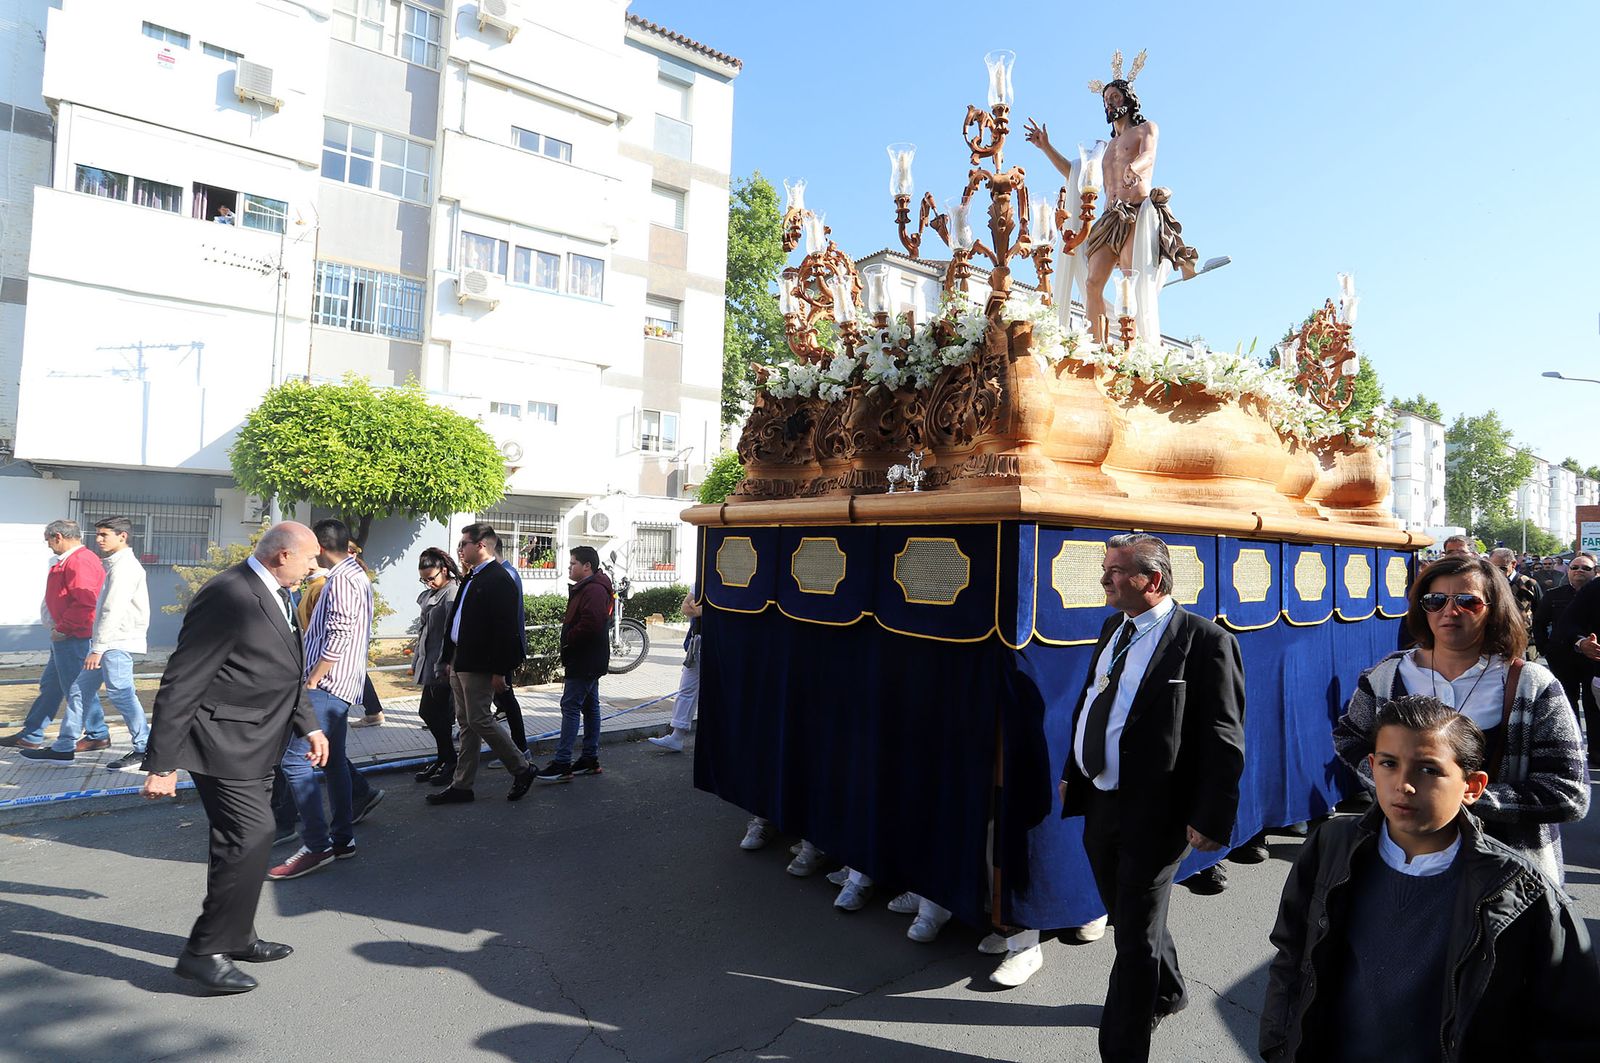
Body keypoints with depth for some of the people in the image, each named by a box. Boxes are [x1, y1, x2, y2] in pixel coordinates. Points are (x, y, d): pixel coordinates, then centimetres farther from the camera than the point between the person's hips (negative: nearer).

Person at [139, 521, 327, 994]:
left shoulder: (276, 595, 8)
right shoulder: (227, 597, -22)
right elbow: (180, 684, -21)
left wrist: (309, 726, 14)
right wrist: (162, 764, -18)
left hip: (255, 744, 10)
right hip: (224, 744, -10)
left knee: (246, 840, 19)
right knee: (251, 836, -10)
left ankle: (235, 936, 35)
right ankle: (205, 951, 7)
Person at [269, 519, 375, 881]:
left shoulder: (342, 580, -14)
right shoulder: (357, 575, 17)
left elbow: (337, 639, -21)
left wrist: (310, 683, -15)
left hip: (328, 684, -11)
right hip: (339, 686, 11)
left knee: (295, 759, -11)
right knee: (333, 759, 15)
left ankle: (317, 845, -8)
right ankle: (342, 838, 22)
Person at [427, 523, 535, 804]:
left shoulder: (499, 580, -16)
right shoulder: (471, 578, 15)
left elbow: (505, 628, -20)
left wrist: (500, 670, -22)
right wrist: (450, 658, 17)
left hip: (479, 665, -10)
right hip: (461, 662, 10)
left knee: (479, 720, -5)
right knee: (466, 722, 13)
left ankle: (521, 769, 11)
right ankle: (461, 785, 21)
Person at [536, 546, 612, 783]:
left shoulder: (594, 590, -17)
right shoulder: (584, 588, 18)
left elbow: (591, 623, -28)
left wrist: (568, 639, -16)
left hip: (585, 661, -11)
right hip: (588, 661, 11)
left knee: (570, 706, -10)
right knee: (590, 706, 13)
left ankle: (562, 764, -7)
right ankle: (590, 759, 21)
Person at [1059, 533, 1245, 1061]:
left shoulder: (1205, 640, -15)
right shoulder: (1113, 629, 8)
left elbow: (1224, 742, -15)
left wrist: (1211, 818, -17)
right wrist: (1073, 774, 17)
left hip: (1153, 814, -8)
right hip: (1100, 804, 8)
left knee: (1136, 937, 5)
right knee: (1126, 916, 25)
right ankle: (1166, 992, 52)